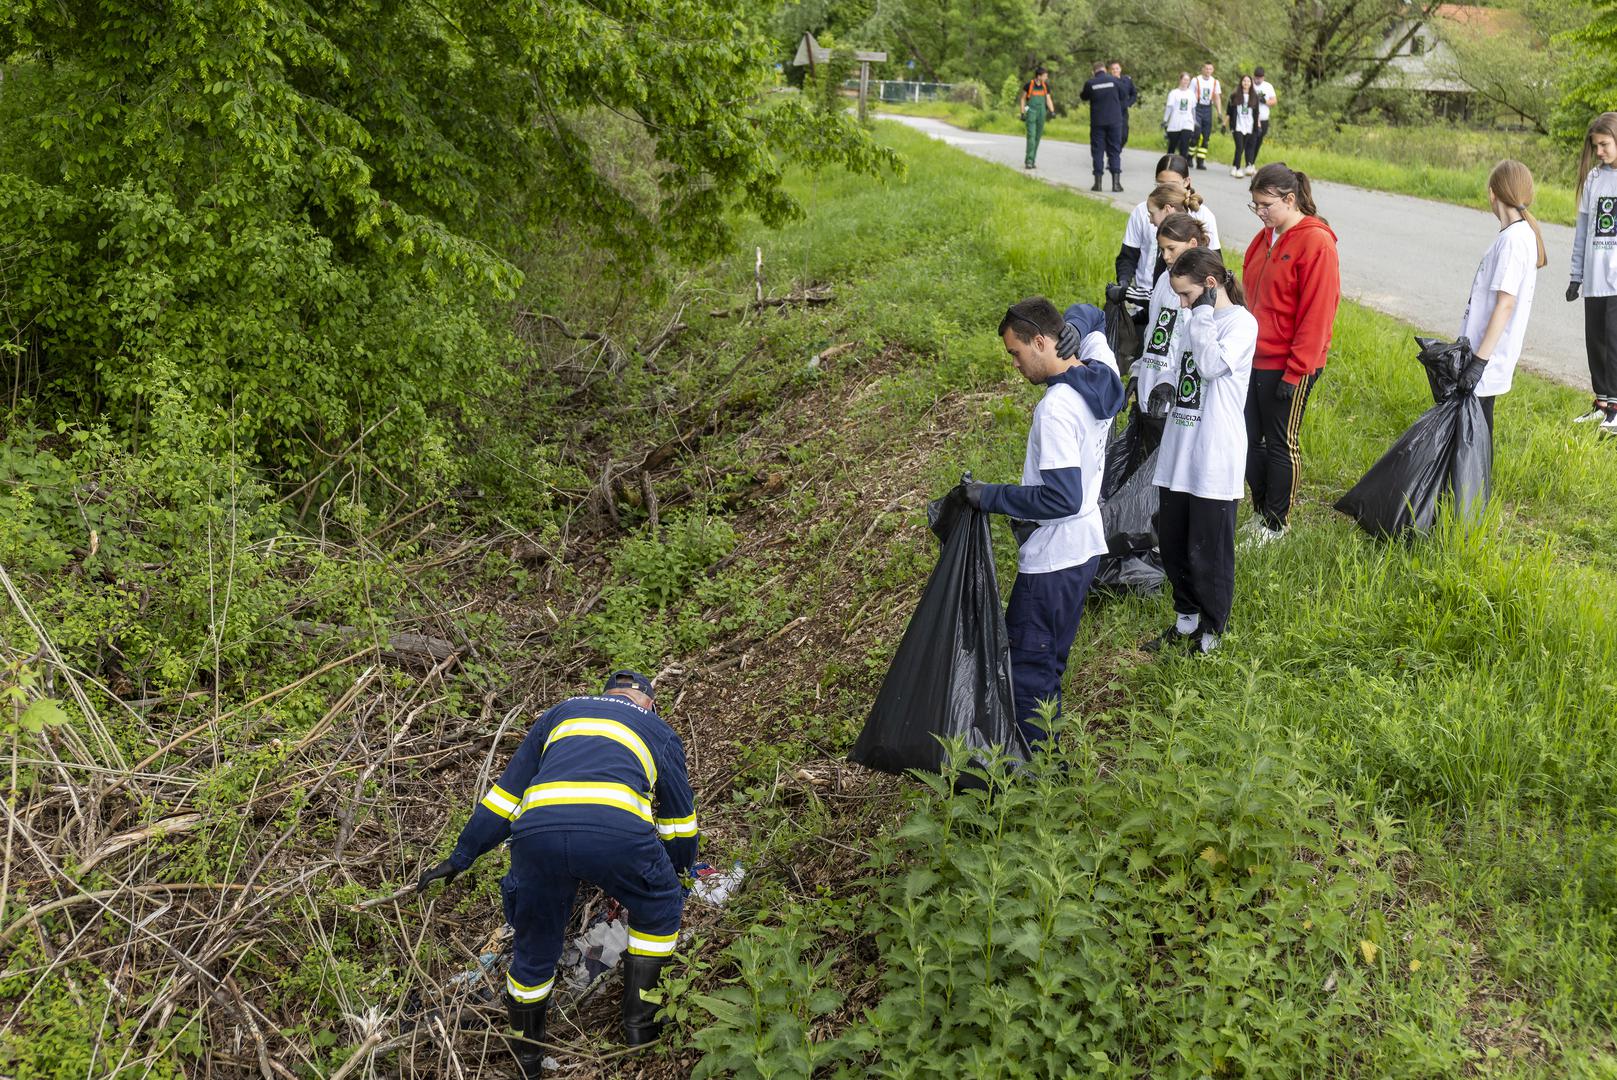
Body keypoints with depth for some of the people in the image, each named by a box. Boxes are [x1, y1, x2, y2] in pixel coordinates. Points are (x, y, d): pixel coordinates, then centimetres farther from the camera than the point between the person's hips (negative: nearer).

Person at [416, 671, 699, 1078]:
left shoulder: (561, 713, 36)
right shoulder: (659, 731, 32)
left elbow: (507, 789, 35)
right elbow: (679, 816, 40)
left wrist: (461, 856, 40)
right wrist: (681, 870, 58)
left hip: (538, 833, 2)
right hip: (618, 832, -2)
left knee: (534, 947, 24)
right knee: (659, 911, 28)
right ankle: (639, 1023, 30)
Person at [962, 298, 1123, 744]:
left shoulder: (1057, 407, -25)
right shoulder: (1102, 373, 2)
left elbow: (1062, 497, -29)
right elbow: (1093, 331, 25)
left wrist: (991, 497, -19)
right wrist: (1073, 332, 1)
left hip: (1052, 559, -10)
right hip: (1085, 545, 10)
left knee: (1028, 666, 0)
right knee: (1049, 661, 20)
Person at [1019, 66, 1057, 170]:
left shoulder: (1045, 86, 7)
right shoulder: (1029, 85, -5)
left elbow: (1048, 99, 12)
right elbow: (1022, 99, 3)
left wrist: (1052, 111, -3)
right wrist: (1022, 113, -3)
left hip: (1041, 114, 5)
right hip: (1031, 113, -5)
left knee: (1038, 137, 6)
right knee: (1031, 136, -14)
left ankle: (1032, 161, 14)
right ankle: (1029, 161, -15)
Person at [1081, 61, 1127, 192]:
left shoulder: (1090, 83, -4)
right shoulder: (1113, 80, -2)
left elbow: (1084, 97, 13)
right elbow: (1122, 96, 10)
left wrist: (1080, 93, 32)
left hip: (1097, 122, 0)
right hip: (1114, 121, 0)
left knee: (1097, 151, 6)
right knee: (1114, 151, 4)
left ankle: (1098, 182, 3)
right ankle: (1116, 182, -3)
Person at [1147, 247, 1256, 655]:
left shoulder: (1241, 323, -11)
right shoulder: (1194, 319, 12)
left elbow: (1211, 365, -26)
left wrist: (1202, 314, -18)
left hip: (1213, 463, -8)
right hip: (1177, 456, 8)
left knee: (1208, 555, 3)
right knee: (1172, 546, 16)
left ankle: (1210, 634, 19)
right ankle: (1186, 622, 32)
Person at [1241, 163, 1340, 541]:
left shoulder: (1316, 243, -15)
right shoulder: (1265, 238, 9)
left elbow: (1316, 313, -17)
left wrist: (1295, 371, -18)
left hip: (1288, 366, -7)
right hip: (1254, 359, 7)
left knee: (1281, 444, 5)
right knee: (1249, 439, 13)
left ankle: (1276, 523, 18)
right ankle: (1261, 510, 29)